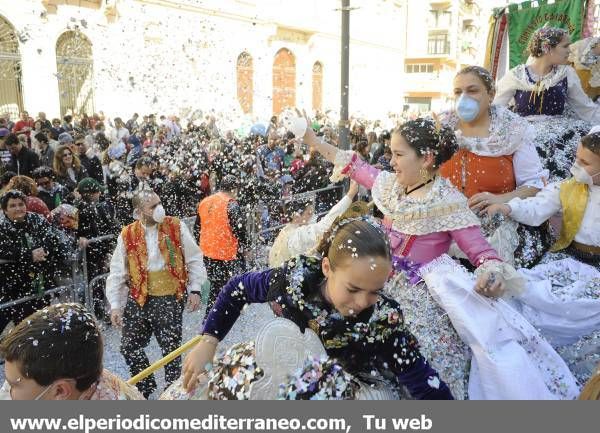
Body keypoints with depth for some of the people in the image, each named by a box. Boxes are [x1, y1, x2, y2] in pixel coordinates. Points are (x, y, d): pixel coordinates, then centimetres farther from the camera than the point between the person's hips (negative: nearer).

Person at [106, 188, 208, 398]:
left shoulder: (176, 227, -3)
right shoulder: (127, 235, 0)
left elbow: (194, 260, 2)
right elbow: (117, 273, 5)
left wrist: (195, 289, -3)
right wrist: (115, 305, 2)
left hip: (170, 298, -2)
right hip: (138, 299, 2)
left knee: (171, 348, 5)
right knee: (129, 346, 8)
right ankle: (145, 386, 33)